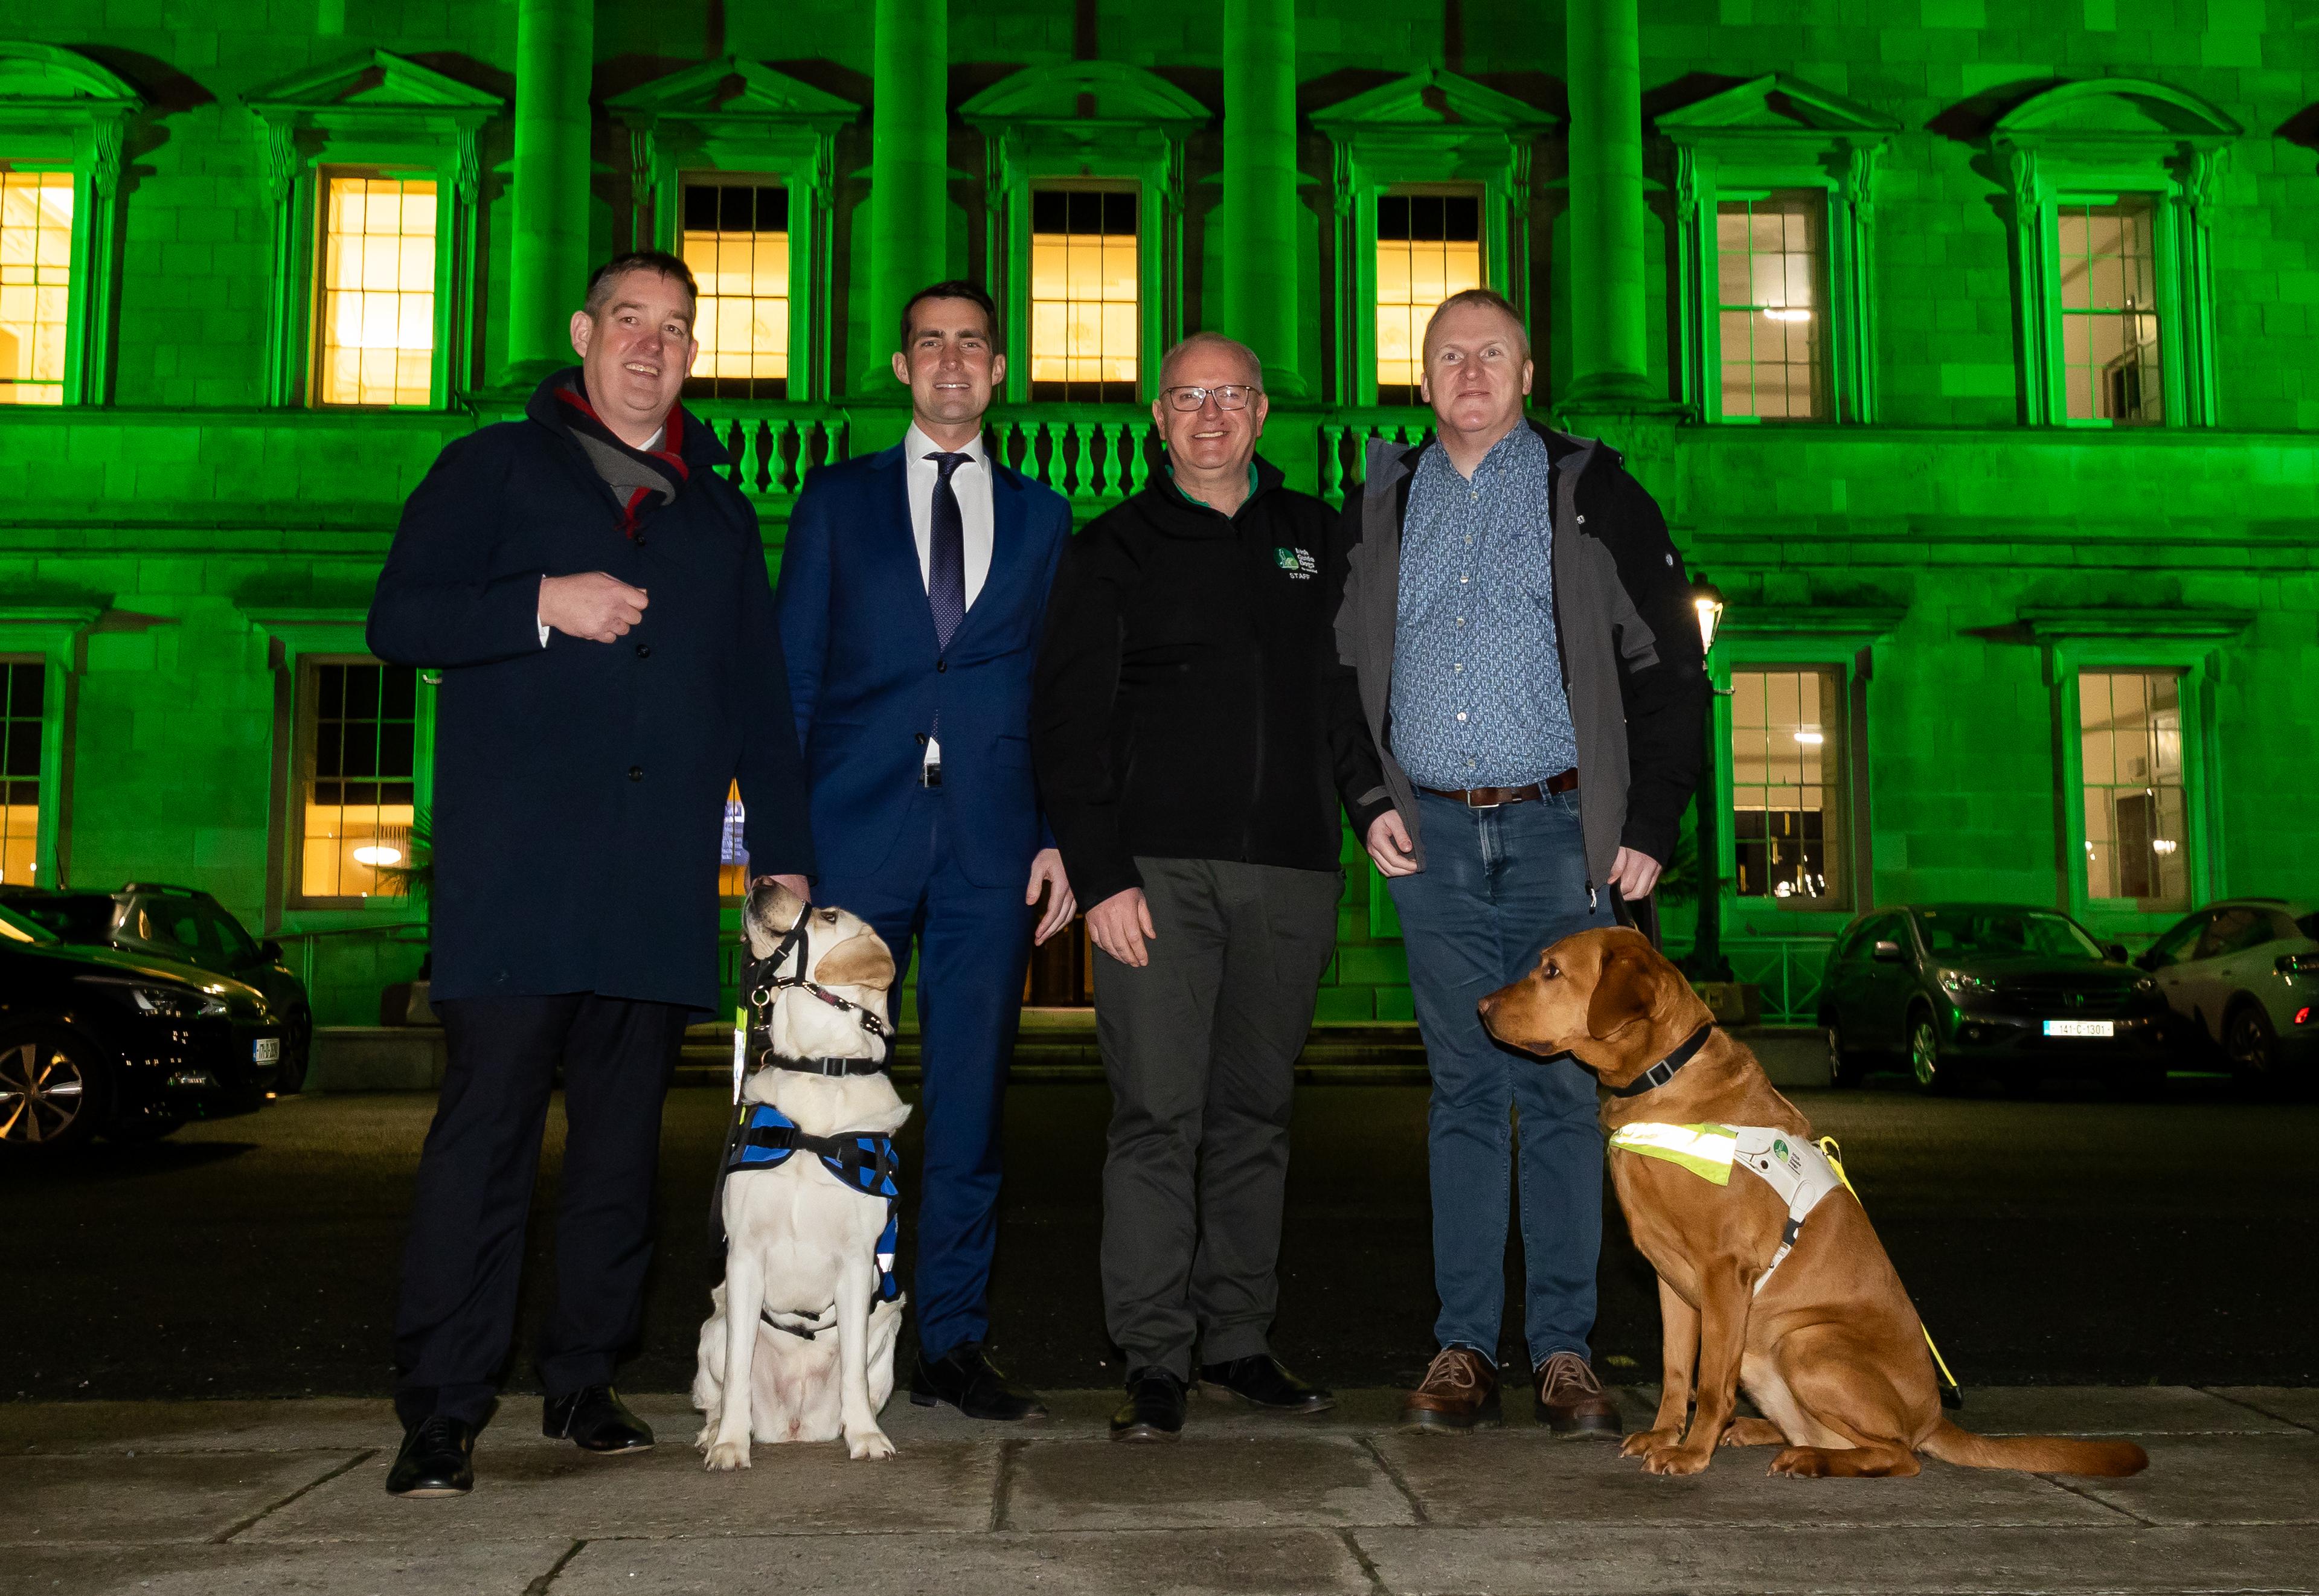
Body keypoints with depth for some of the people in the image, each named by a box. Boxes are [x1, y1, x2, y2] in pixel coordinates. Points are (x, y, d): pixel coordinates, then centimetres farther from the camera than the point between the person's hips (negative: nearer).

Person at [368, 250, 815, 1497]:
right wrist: (543, 604, -12)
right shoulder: (495, 468, 12)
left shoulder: (720, 514, 22)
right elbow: (398, 619, 2)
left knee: (622, 1136, 6)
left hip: (661, 879, 4)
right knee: (486, 1123, -7)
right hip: (515, 866, -3)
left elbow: (758, 696, 20)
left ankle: (584, 1382, 17)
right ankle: (441, 1409, -2)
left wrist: (784, 852, 12)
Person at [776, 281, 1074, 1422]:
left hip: (992, 844, 1)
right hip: (858, 833, -1)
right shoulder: (837, 499, 13)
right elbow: (791, 674, 8)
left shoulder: (1040, 516, 16)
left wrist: (1059, 836, 1)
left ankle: (953, 1343, 12)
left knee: (972, 1097, 3)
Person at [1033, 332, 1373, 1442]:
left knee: (1255, 1113, 8)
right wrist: (1102, 873, -7)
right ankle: (1155, 1361, 1)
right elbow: (1068, 724, 3)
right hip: (1157, 869, -2)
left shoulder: (1316, 540, 17)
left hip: (1289, 871, 3)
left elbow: (1351, 683, 20)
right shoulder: (1113, 550, 9)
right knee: (1158, 1114, -6)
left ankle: (1238, 1340, 18)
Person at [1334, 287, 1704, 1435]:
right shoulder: (1381, 506, 14)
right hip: (1433, 838, 2)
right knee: (1464, 1092, 5)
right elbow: (1339, 671, 18)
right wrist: (1369, 803, 5)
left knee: (1562, 1091, -1)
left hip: (1561, 829, -2)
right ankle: (1463, 1349, 9)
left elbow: (1669, 665, 3)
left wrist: (1649, 823, -4)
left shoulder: (1590, 492, 6)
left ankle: (1564, 1350, 7)